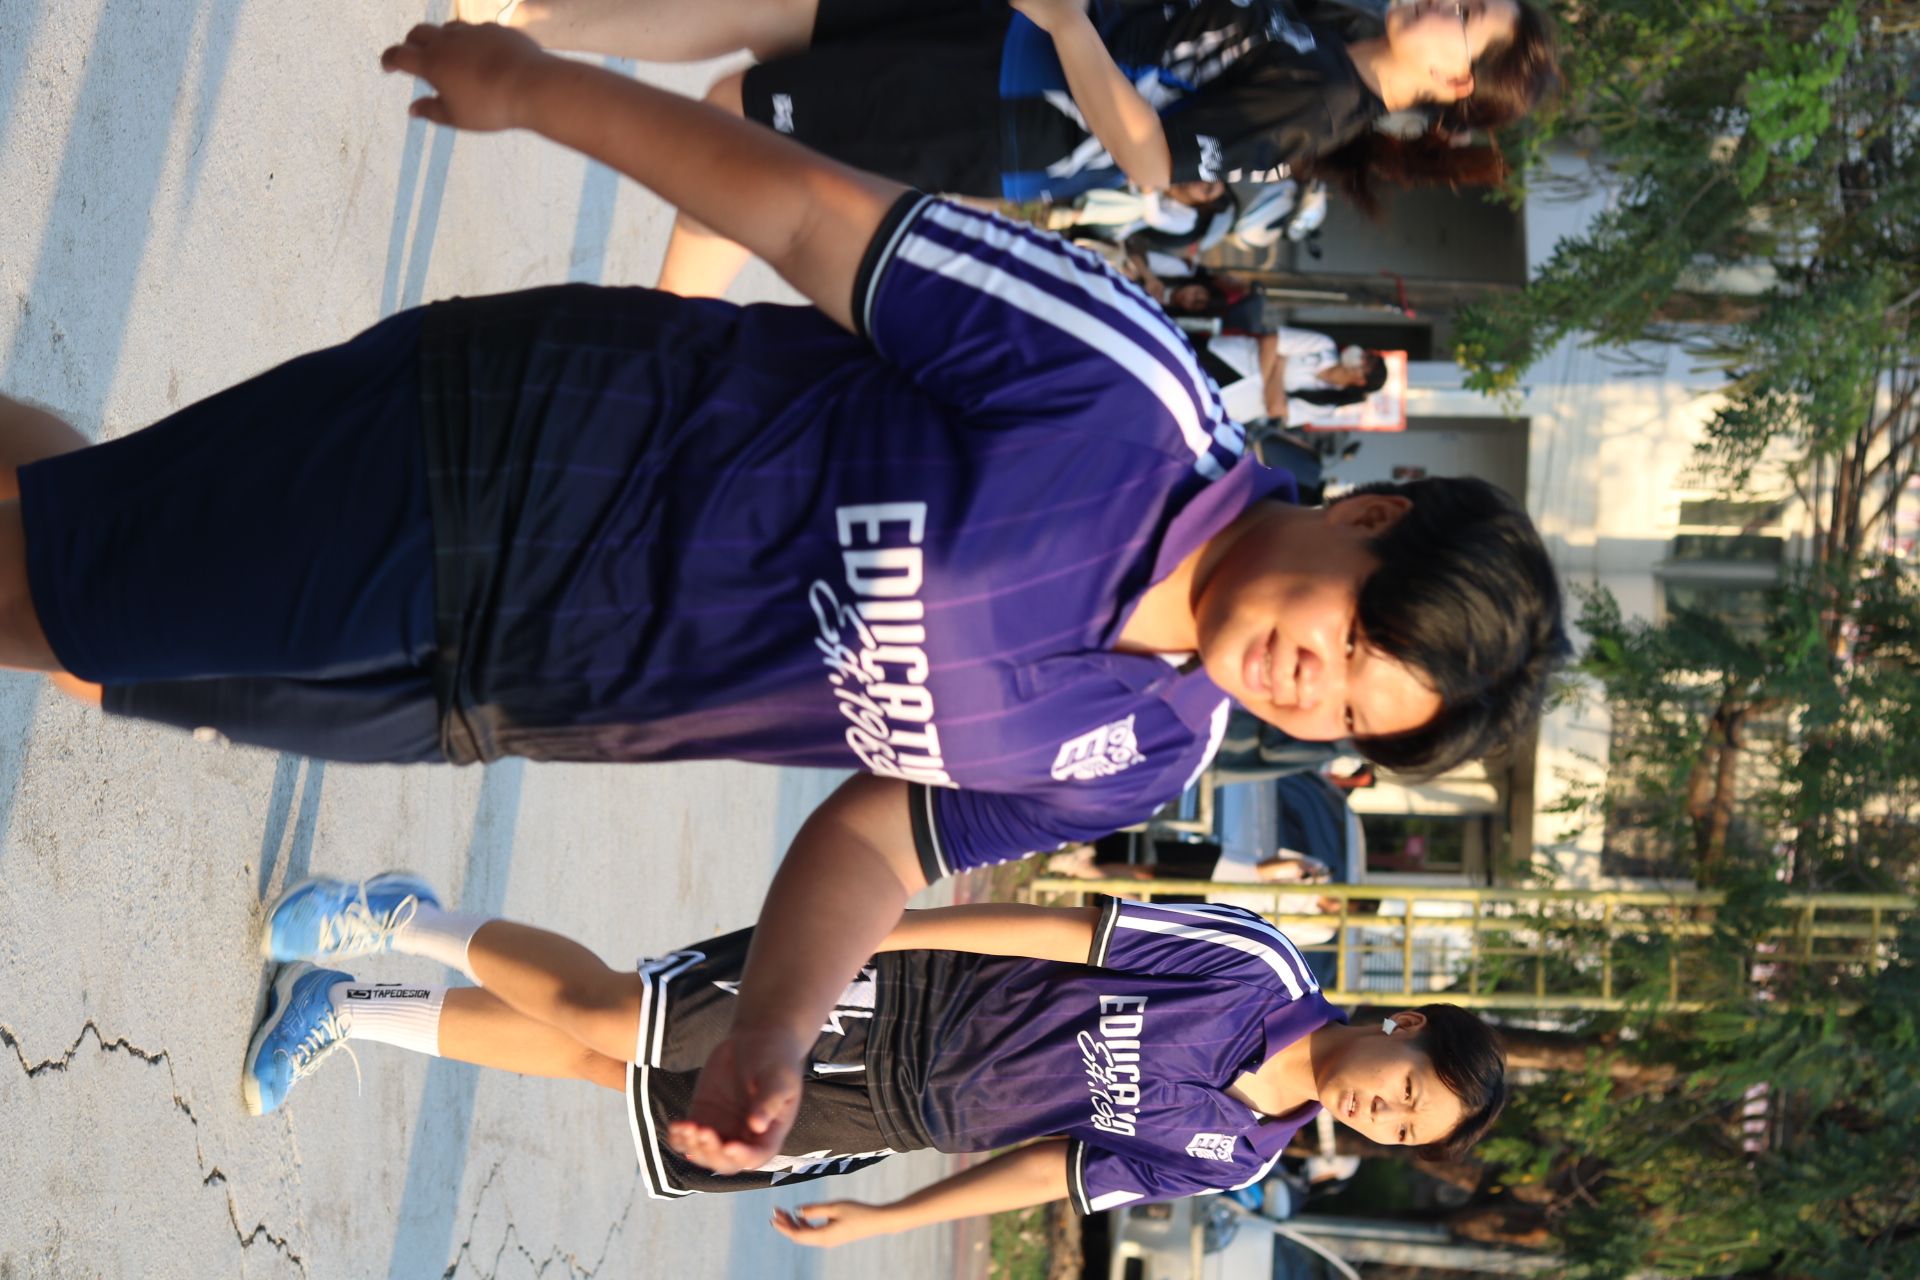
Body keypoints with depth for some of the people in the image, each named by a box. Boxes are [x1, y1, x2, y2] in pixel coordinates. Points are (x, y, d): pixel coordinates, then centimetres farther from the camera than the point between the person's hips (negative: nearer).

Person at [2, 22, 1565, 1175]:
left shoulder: (1134, 760, -10)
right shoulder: (1118, 390, -26)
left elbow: (879, 838, 1)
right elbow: (810, 208, -17)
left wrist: (776, 1034, -19)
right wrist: (534, 83, -8)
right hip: (507, 451, -3)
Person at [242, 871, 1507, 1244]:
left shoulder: (1228, 1160, -3)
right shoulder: (1255, 966, -17)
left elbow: (1052, 1166, 3)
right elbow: (1060, 927, -15)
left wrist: (885, 1220, 1)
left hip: (873, 1120, 3)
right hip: (882, 1005, -3)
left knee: (596, 1060, 0)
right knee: (599, 1012, -14)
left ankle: (345, 1012, 14)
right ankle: (405, 919, 12)